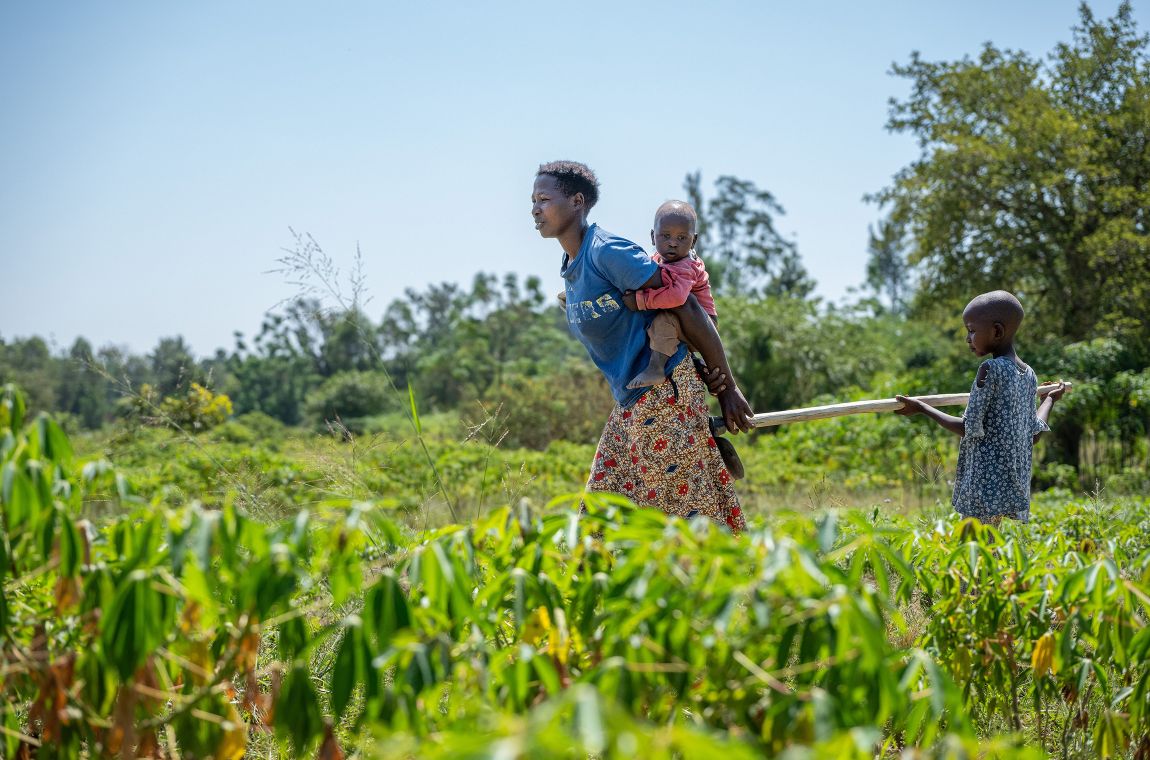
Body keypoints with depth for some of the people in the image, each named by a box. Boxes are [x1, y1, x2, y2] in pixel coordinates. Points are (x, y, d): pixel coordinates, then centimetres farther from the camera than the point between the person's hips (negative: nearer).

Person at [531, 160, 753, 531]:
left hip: (665, 394, -9)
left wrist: (728, 388, -9)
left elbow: (686, 308, -13)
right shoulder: (570, 271, 13)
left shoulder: (607, 251, -14)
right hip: (629, 405, 9)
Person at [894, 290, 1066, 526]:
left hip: (986, 485, -8)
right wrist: (1051, 398, 31)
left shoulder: (991, 369, -12)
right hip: (1014, 486, 8)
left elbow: (969, 428, -13)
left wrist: (921, 408, -3)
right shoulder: (1028, 374, 10)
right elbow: (1034, 435, 14)